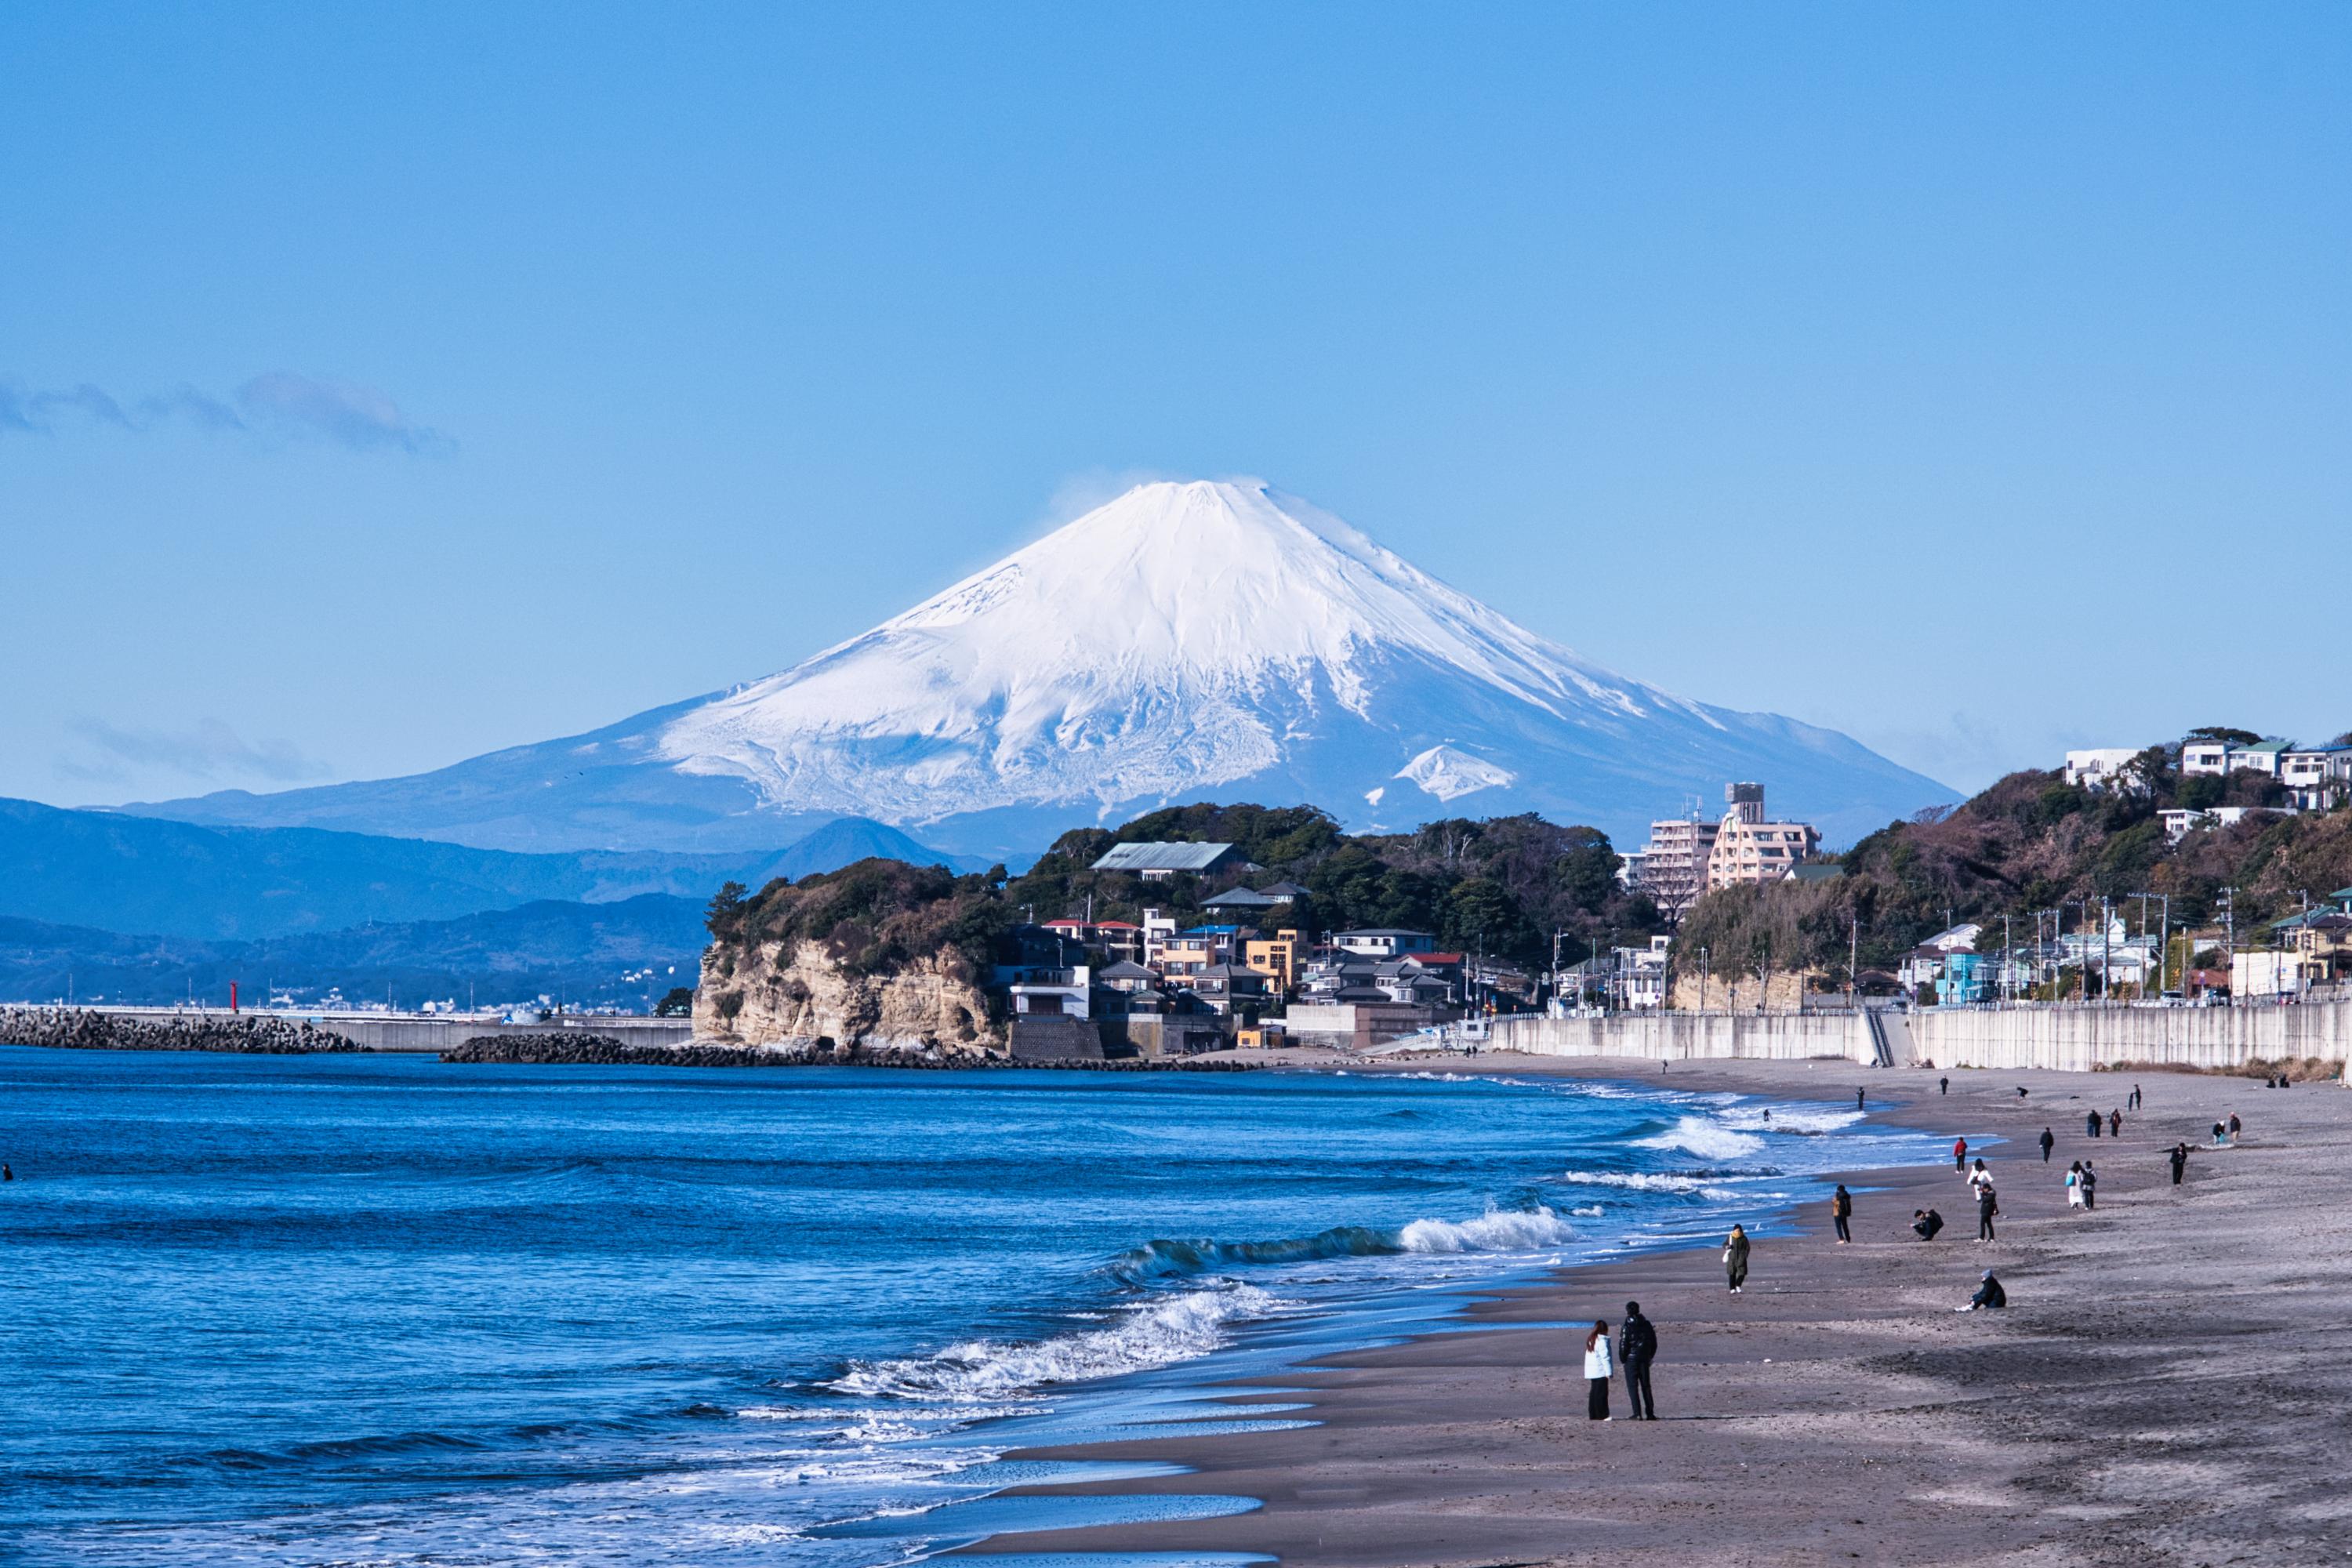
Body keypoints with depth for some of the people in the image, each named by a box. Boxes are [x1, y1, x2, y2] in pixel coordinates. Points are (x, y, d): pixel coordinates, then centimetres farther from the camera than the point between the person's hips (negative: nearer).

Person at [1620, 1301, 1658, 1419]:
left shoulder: (1627, 1327, -11)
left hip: (1631, 1360, -5)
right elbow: (1654, 1344, 10)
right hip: (1645, 1359, 5)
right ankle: (1650, 1413, 11)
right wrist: (1650, 1357, 18)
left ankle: (1637, 1414, -9)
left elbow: (1623, 1346, -13)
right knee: (1646, 1386, 12)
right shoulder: (1647, 1325, 6)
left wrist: (1623, 1359, 0)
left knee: (1633, 1387, -2)